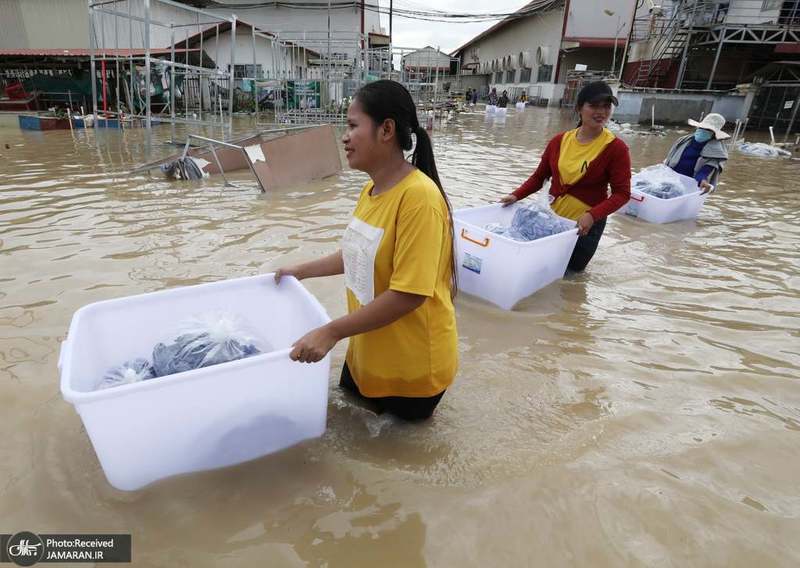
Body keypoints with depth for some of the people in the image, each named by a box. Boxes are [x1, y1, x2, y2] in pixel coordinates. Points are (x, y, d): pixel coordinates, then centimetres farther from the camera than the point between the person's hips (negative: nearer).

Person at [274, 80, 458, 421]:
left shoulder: (419, 196, -28)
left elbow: (409, 294, -30)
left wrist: (330, 332, -27)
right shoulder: (370, 190, -1)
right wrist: (301, 271, 14)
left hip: (411, 365, -8)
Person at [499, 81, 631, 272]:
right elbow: (539, 177, 3)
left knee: (571, 268, 14)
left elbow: (622, 193, -16)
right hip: (553, 216, 3)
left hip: (585, 223, -3)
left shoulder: (616, 148, -15)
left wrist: (592, 215, -30)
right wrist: (516, 195, -12)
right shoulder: (560, 141, -5)